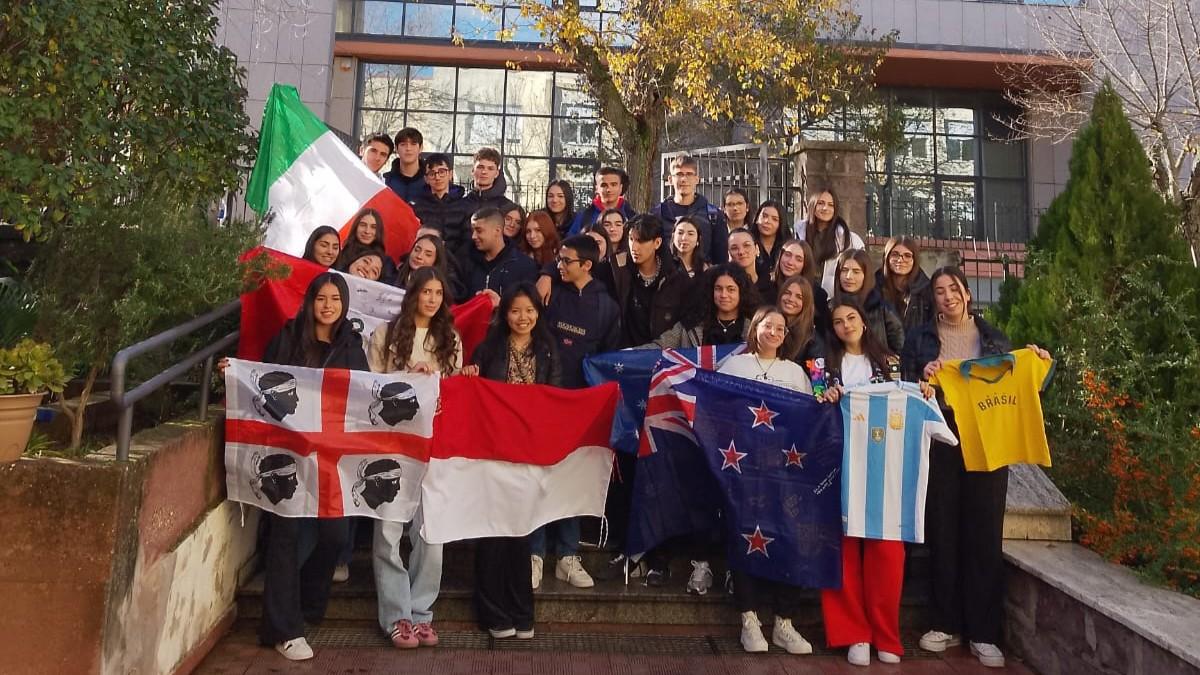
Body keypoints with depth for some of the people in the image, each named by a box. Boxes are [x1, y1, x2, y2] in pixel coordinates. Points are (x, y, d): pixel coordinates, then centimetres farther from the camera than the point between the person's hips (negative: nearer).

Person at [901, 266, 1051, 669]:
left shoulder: (994, 337, 12)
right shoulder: (920, 338, 7)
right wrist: (923, 377, -16)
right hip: (940, 442, -1)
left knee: (985, 534, 1)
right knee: (942, 533, 3)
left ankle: (983, 633, 10)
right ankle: (947, 624, 17)